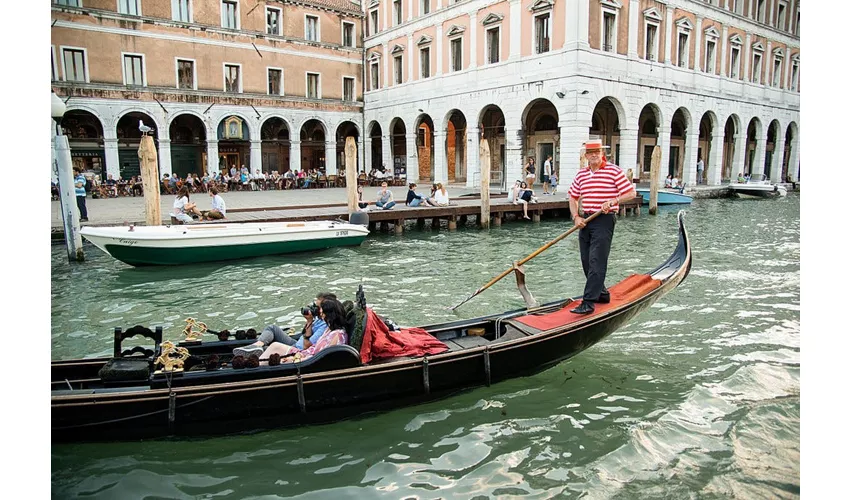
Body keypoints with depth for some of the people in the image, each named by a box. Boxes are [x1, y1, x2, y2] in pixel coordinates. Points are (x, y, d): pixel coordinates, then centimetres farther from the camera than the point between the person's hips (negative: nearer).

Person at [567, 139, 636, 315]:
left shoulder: (614, 171, -4)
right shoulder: (581, 174, 11)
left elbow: (631, 193, -5)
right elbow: (573, 197, 17)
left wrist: (612, 201, -19)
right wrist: (576, 217, 3)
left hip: (604, 220, -7)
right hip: (585, 221, 7)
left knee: (596, 262, -11)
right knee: (586, 262, 10)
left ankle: (588, 303, -13)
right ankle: (601, 293, 28)